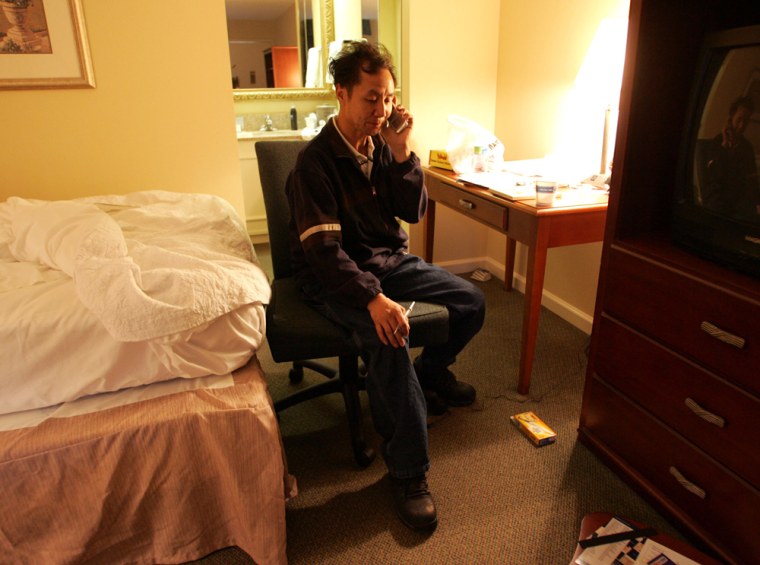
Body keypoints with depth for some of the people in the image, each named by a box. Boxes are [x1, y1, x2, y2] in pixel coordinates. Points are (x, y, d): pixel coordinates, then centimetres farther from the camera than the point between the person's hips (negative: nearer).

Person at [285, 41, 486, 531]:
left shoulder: (383, 146, 2)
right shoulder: (315, 163, -18)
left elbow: (414, 211, 1)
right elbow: (323, 249, -25)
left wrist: (402, 154, -14)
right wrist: (374, 297, -38)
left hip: (391, 258, 7)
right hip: (335, 275, -7)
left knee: (472, 303, -1)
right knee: (388, 335, -34)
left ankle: (430, 373, 28)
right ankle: (409, 471, -19)